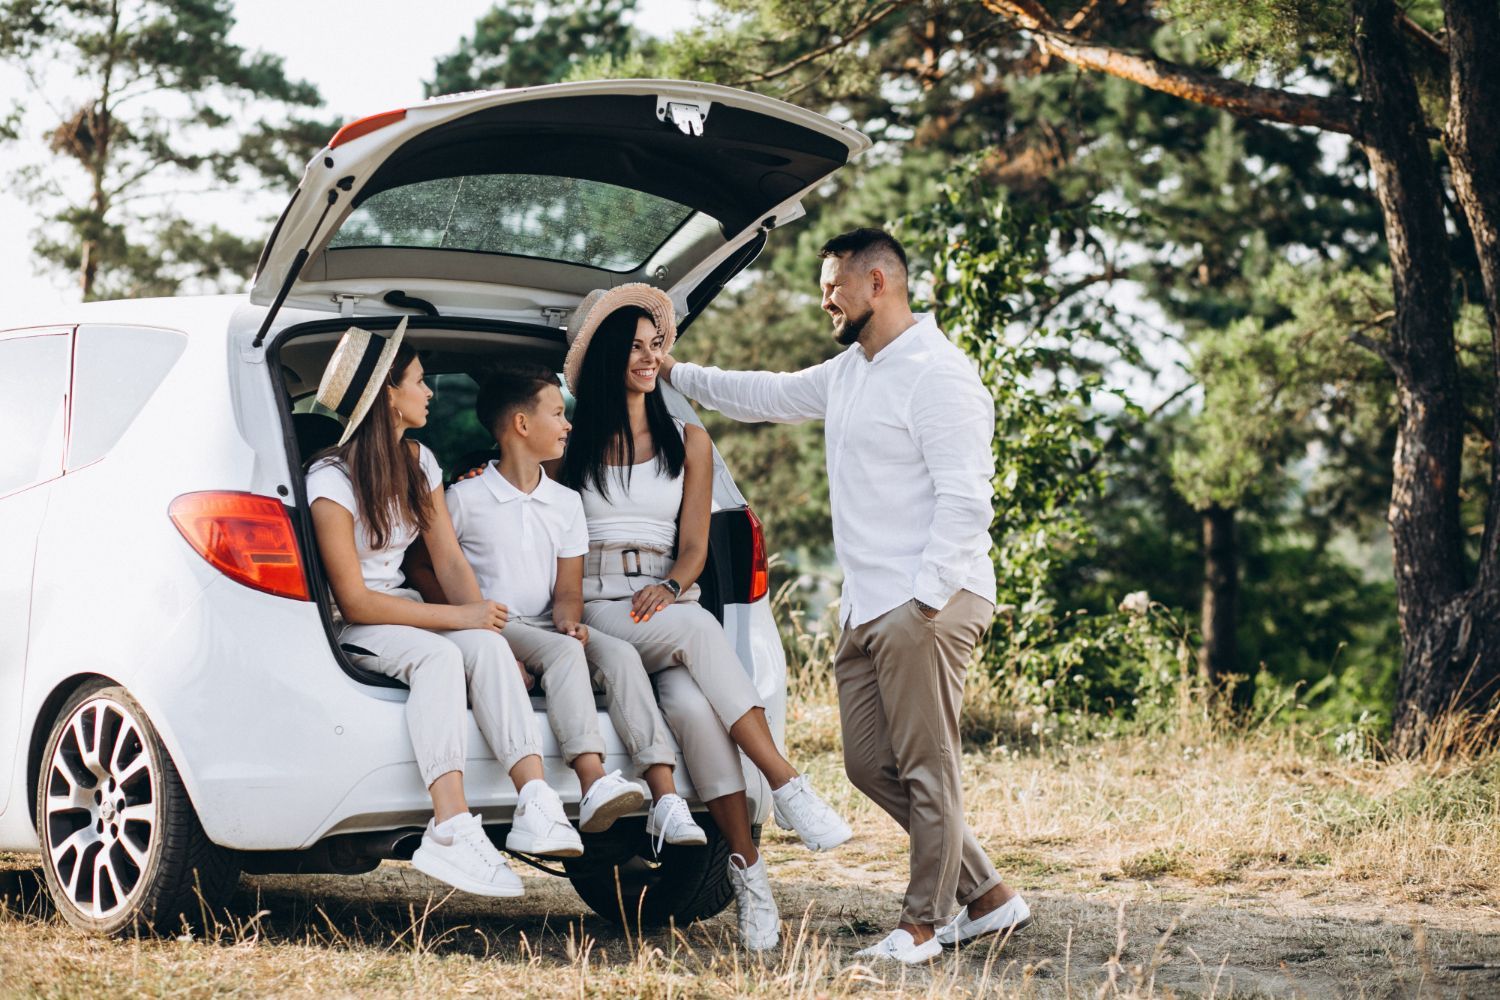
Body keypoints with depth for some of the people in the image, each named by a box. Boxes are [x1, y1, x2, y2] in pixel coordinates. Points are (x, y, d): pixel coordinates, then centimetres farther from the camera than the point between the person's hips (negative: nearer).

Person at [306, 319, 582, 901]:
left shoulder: (419, 463, 10)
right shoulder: (331, 482, -14)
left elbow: (449, 559, 5)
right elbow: (355, 601, -18)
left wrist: (487, 624, -14)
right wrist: (458, 618, -23)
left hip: (402, 611, 6)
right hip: (347, 632, -6)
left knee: (487, 646, -27)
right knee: (438, 654, -36)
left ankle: (536, 804, -41)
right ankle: (453, 831, -49)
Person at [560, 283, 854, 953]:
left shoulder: (687, 443, 18)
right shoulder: (572, 444, 13)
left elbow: (693, 545, 10)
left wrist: (670, 587, -11)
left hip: (668, 602, 2)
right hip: (598, 608, -2)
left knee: (694, 703, -33)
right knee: (697, 630, -35)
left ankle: (747, 868, -36)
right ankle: (787, 786, -39)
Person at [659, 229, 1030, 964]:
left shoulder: (937, 375, -11)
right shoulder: (847, 374, 19)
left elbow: (964, 498, -17)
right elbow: (765, 396, 33)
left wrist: (925, 599, -21)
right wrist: (674, 372, 32)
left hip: (925, 603, -10)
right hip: (866, 609, 10)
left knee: (925, 767, -4)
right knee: (870, 764, 8)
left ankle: (923, 924, 4)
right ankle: (988, 897, 15)